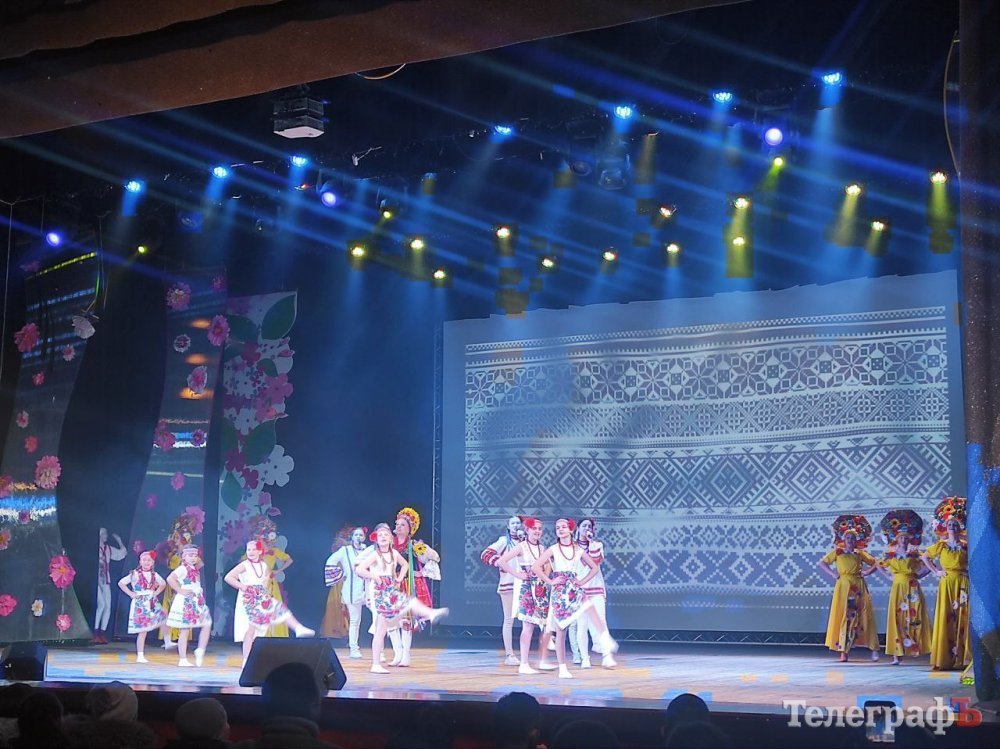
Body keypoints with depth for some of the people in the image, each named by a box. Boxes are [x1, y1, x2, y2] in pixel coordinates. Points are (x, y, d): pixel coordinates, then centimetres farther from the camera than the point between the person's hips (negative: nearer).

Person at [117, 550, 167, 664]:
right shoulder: (135, 574, -6)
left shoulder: (154, 574, 8)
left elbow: (163, 584, 25)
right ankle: (140, 656, 3)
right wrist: (130, 593, -8)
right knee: (142, 631, -4)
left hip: (152, 603, 5)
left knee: (163, 619, -17)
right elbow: (121, 583, -5)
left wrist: (157, 592, 9)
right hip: (140, 604, -5)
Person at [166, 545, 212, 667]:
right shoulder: (183, 568, -12)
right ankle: (182, 660, 1)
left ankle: (200, 651, 11)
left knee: (207, 625, 3)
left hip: (197, 601, 8)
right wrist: (180, 591, -18)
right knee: (185, 631, -3)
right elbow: (170, 579, -24)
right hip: (185, 602, -8)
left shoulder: (195, 569, 12)